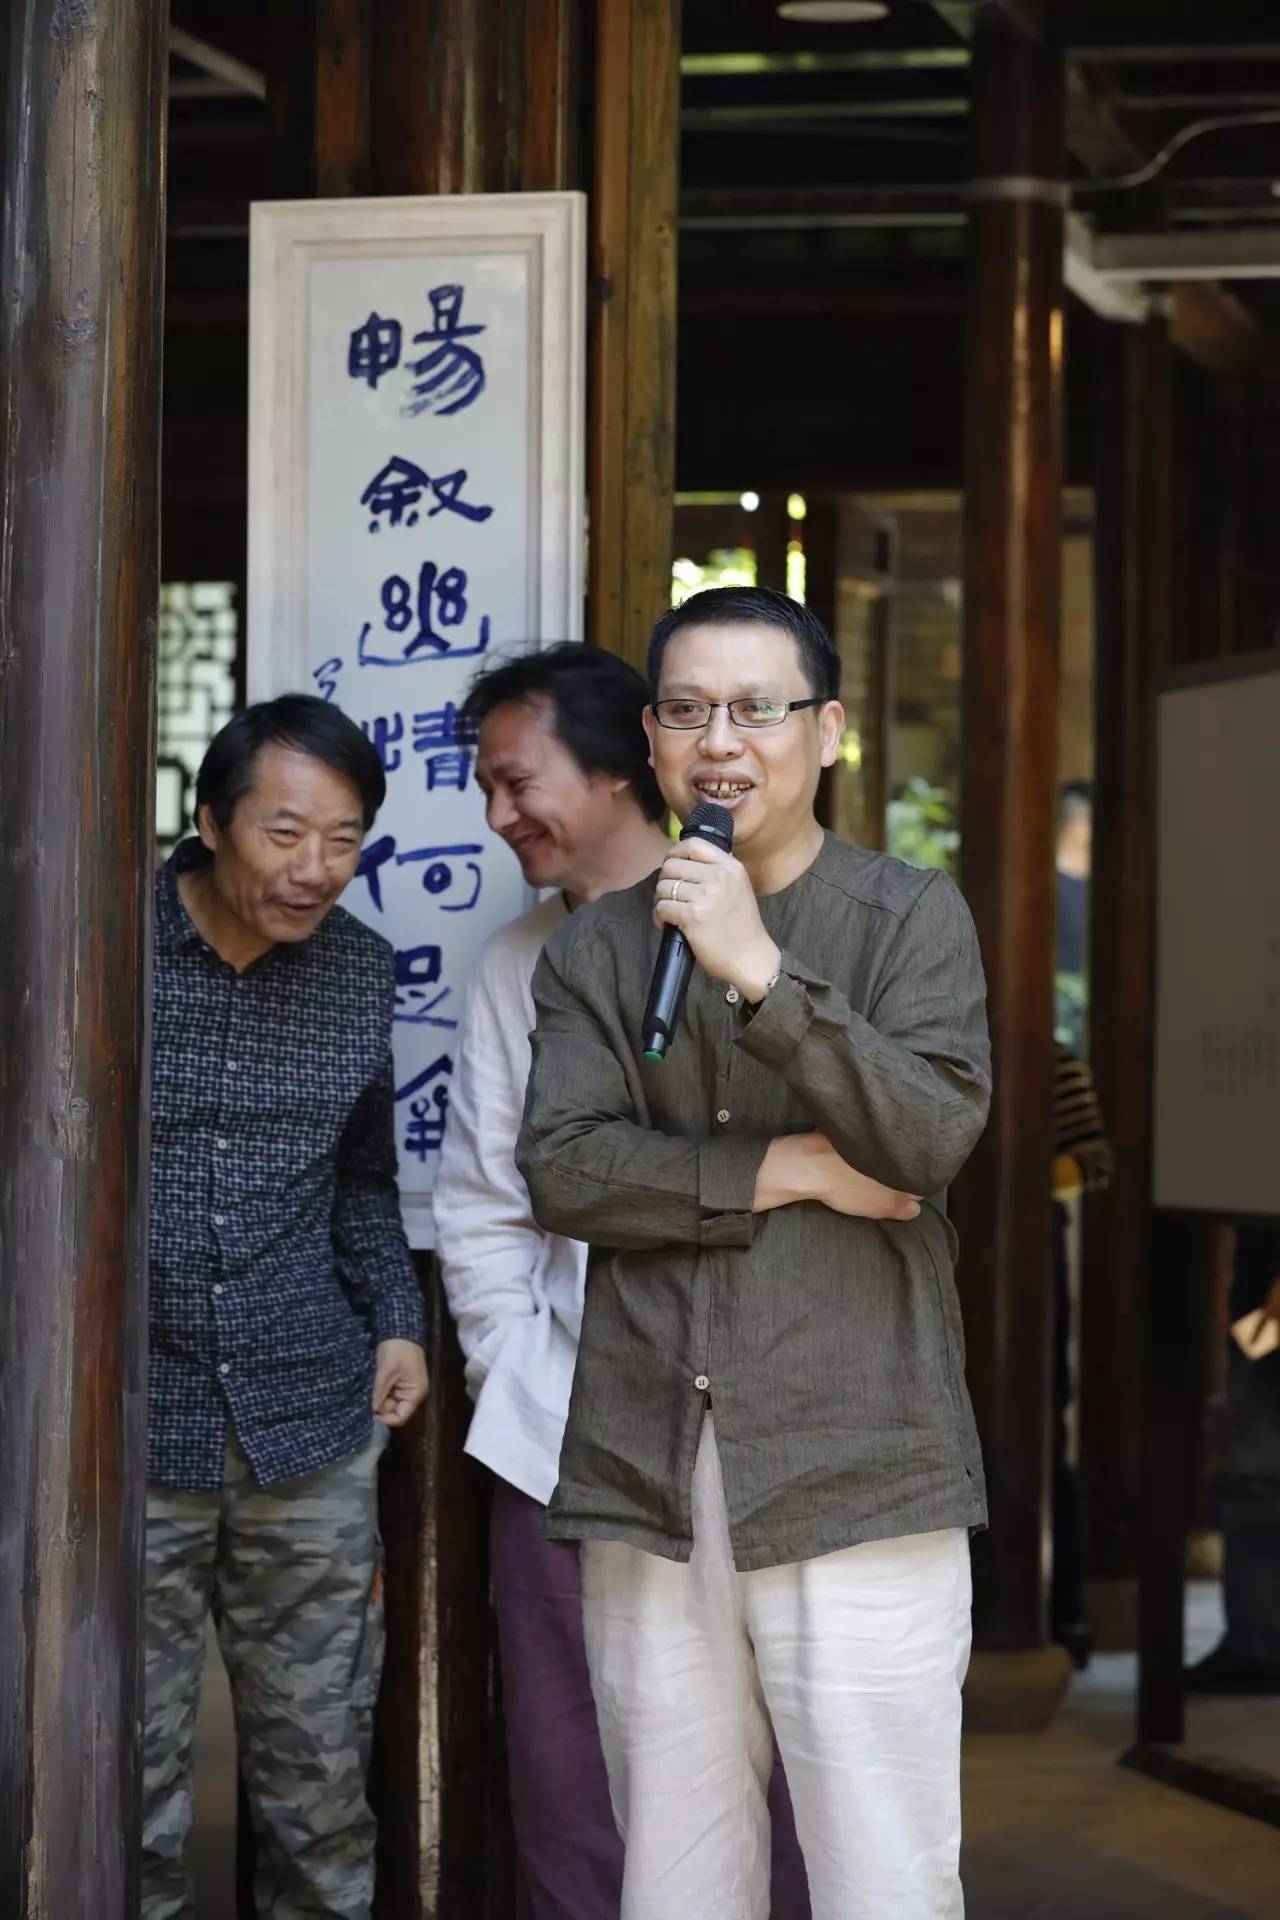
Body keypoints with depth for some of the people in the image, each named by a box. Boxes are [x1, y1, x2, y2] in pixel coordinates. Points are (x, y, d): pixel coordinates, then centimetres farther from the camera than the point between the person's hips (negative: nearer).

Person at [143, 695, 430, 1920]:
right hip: (129, 1432, -3)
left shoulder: (359, 971, 6)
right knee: (127, 1785, 2)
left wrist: (396, 1319, 6)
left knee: (321, 1777, 8)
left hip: (312, 1430, 3)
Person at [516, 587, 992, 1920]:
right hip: (650, 1478, 3)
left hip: (854, 1473, -3)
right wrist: (780, 1170, -9)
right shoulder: (595, 950, 14)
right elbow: (561, 1169, 0)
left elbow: (932, 1134, -9)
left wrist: (761, 972, -18)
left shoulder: (911, 917, 6)